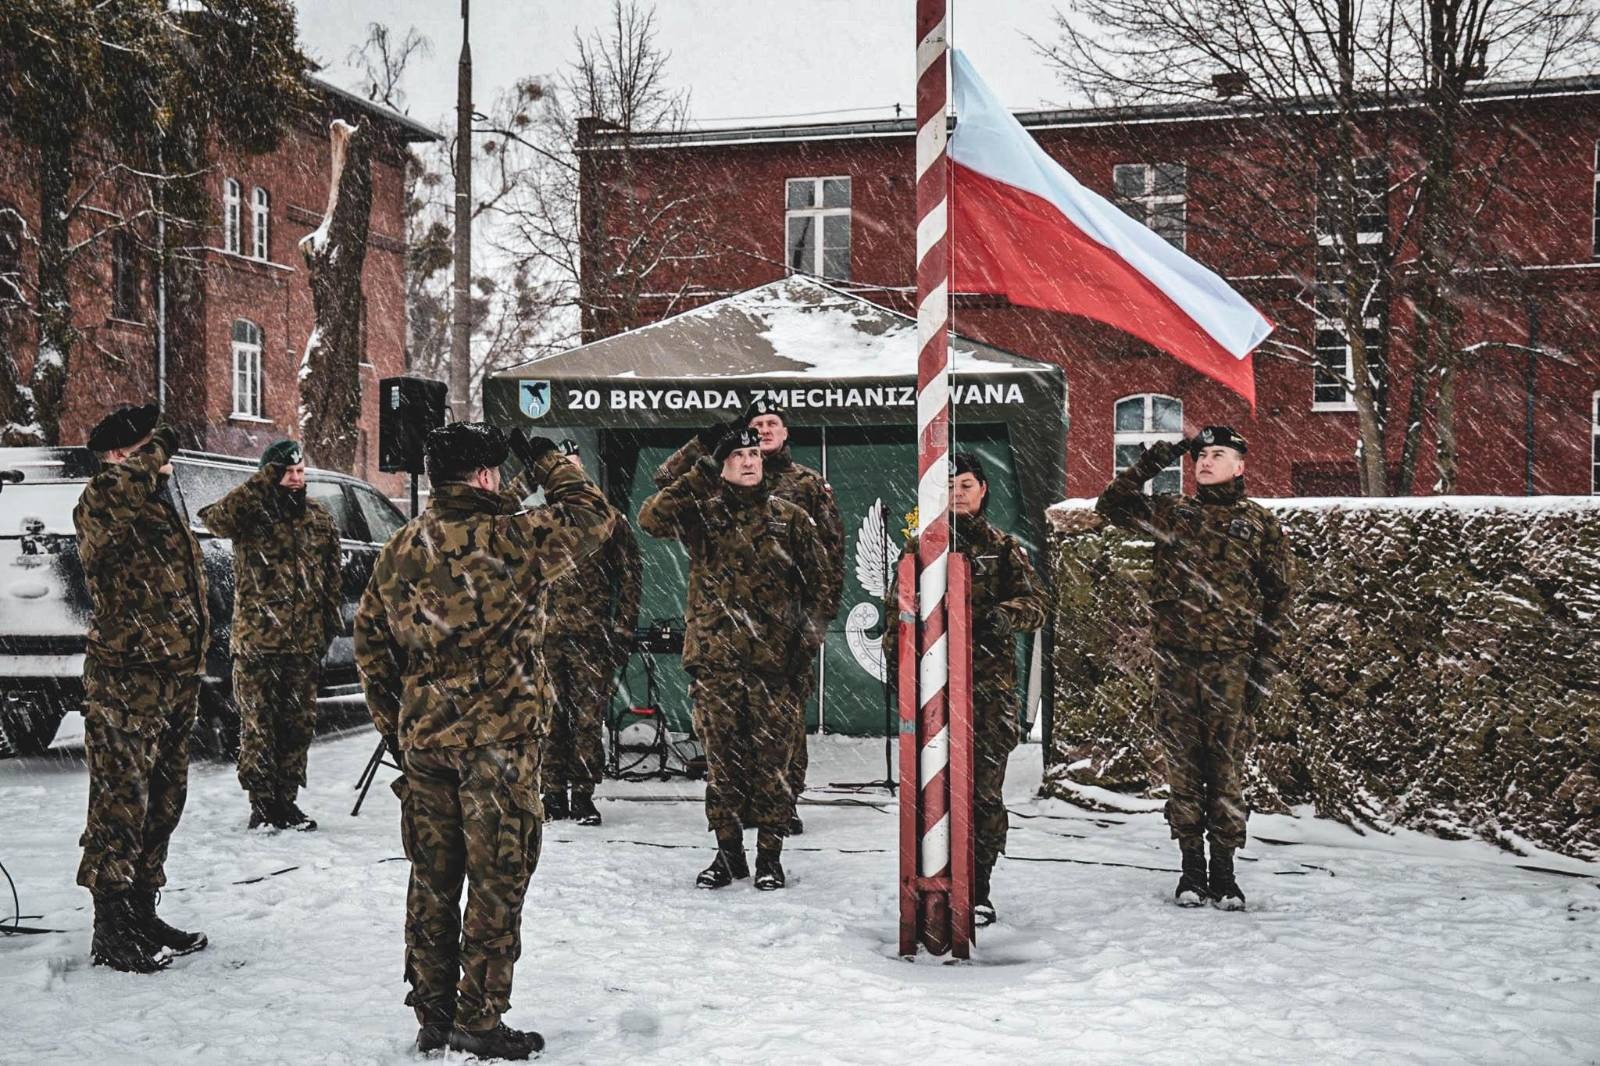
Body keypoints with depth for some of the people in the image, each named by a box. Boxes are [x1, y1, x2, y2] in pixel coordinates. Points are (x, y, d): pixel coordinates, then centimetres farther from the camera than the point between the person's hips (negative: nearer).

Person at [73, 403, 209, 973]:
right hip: (124, 682, -9)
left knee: (163, 801, 15)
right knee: (122, 803, -5)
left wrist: (193, 663, 21)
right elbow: (114, 486, -36)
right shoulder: (100, 505, -10)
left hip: (176, 678, 9)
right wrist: (157, 448, -19)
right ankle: (111, 934, 1)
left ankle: (141, 914, 26)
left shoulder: (165, 510, 17)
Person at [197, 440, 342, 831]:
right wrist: (263, 483, -28)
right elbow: (216, 518, -25)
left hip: (304, 642, 4)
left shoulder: (320, 519, 12)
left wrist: (332, 623, 11)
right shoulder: (252, 512, -2)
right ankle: (262, 802, 7)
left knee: (299, 724, 8)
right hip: (256, 640, -4)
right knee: (258, 725, -1)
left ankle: (286, 799, 19)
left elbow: (333, 576, 16)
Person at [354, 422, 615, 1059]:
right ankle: (479, 1023, 7)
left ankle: (433, 1018, 21)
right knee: (497, 879, 3)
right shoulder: (510, 538, -13)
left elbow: (370, 643, 11)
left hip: (422, 738, 6)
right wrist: (544, 459, 12)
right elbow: (591, 517, 0)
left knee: (432, 879, 13)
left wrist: (394, 729, 18)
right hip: (499, 739, -6)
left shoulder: (399, 548, 6)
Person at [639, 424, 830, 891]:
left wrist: (810, 630, -2)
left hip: (772, 657, -1)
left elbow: (816, 581, 11)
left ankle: (770, 854, 9)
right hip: (714, 656, 1)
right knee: (722, 756, 5)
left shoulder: (790, 518, 10)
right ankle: (728, 851, 15)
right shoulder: (701, 514, 8)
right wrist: (697, 479, -13)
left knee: (771, 756, 0)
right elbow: (650, 519, -9)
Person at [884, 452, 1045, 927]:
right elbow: (896, 607, 16)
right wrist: (895, 653, 4)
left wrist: (1006, 614, -16)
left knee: (984, 789, -4)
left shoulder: (1003, 548, 12)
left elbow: (1034, 604, 5)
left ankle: (978, 892, 4)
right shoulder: (920, 547, 14)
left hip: (990, 683, -1)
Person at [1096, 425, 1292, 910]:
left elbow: (1276, 597, 7)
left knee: (1227, 764, 0)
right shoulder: (1172, 512, 11)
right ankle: (1191, 867, 12)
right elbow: (1111, 503, 8)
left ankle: (1223, 869, 8)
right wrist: (1151, 464, 1)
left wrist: (1264, 661, 1)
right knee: (1182, 762, 4)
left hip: (1231, 662, -2)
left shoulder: (1260, 523, 6)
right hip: (1176, 660, 2)